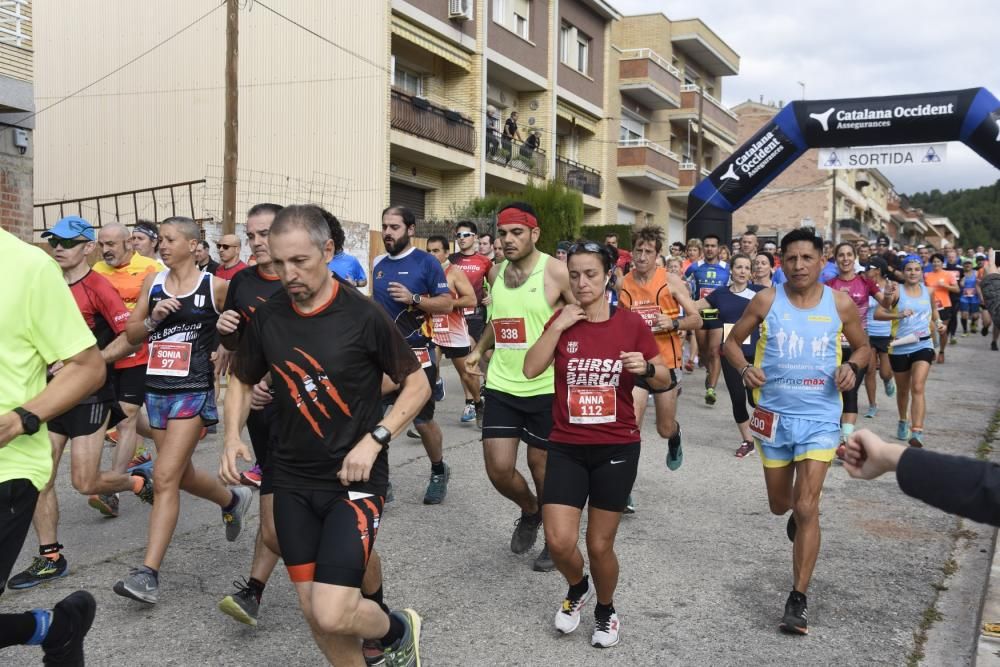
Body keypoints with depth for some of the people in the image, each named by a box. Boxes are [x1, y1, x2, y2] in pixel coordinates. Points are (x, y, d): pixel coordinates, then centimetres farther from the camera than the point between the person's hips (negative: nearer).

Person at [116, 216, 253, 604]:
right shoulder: (152, 284, 7)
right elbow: (131, 336, 7)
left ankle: (148, 573, -9)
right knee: (182, 475, 17)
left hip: (194, 391, -6)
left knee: (165, 478, -12)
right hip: (156, 388, 6)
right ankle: (232, 500, 46)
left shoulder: (215, 287, -5)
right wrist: (153, 318, -10)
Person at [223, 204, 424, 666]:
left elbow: (418, 385, -5)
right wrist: (232, 437, -3)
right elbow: (242, 382, 14)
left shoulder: (363, 316, -14)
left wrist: (374, 440, -17)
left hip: (354, 479, -4)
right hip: (292, 481, 5)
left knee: (332, 614, -14)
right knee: (312, 611, 7)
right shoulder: (266, 317, -1)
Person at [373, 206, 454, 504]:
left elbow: (446, 304, -10)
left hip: (416, 355, -4)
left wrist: (414, 298, -23)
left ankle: (439, 472, 32)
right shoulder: (378, 263, 7)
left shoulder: (426, 262, -8)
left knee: (423, 420, 8)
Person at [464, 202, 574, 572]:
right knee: (499, 469, 0)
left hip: (545, 388, -4)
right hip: (501, 386, 5)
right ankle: (529, 512, 33)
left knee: (540, 464, 7)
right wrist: (479, 349, 10)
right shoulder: (496, 273, 7)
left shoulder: (555, 272, -10)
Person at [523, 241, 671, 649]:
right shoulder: (562, 320, 0)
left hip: (617, 447, -1)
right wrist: (557, 326, -18)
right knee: (558, 541, -7)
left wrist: (647, 369, -20)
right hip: (567, 447, 1)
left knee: (600, 545, 6)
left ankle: (606, 609, 36)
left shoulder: (631, 324, -5)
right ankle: (578, 588, 28)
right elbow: (531, 369, -11)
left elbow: (665, 380, 1)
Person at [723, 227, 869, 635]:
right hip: (775, 415, 2)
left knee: (806, 508, -10)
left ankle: (798, 600, 2)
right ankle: (798, 515, 56)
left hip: (820, 417, -2)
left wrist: (852, 366, -11)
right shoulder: (766, 301, -5)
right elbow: (733, 341, 4)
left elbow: (862, 347, 11)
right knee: (780, 505, 16)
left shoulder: (841, 304, -4)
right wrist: (744, 368, -16)